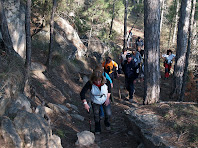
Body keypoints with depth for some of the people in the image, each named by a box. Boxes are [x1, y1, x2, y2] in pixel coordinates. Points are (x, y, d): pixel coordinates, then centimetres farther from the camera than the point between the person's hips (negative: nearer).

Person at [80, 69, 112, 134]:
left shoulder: (106, 82, -29)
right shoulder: (90, 83, -33)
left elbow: (109, 89, -5)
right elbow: (82, 93, -27)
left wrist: (108, 98, -8)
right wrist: (85, 103, -32)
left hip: (105, 100, 1)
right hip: (95, 102, 0)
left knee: (108, 114, -2)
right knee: (96, 116, 13)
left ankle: (107, 123, 34)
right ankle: (97, 129, 39)